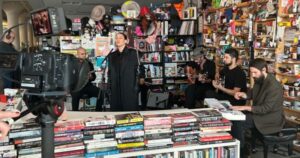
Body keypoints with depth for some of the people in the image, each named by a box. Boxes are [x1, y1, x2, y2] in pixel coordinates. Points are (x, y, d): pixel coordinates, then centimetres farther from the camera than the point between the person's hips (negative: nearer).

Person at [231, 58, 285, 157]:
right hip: (260, 112, 9)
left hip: (271, 118, -9)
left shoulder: (274, 86, -26)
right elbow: (252, 93, 18)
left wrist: (245, 107, -31)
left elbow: (266, 108, -28)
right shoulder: (259, 80, 2)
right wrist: (242, 94, -5)